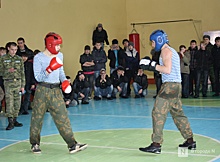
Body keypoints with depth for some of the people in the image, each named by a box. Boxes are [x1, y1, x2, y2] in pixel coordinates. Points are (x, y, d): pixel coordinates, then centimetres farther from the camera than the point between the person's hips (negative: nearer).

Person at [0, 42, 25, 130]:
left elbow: (22, 73, 10)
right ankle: (10, 122, -8)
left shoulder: (19, 59, 9)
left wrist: (23, 85, 7)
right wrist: (8, 71, -17)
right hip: (8, 83, -3)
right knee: (9, 102, -9)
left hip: (18, 82, 3)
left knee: (17, 103, 5)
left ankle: (15, 120, 16)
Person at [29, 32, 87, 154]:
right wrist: (49, 69, -25)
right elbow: (38, 77, -12)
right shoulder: (38, 58, -9)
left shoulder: (59, 56, 9)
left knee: (63, 117, 0)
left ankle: (72, 145, -1)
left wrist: (64, 81, 2)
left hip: (56, 90, 4)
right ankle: (35, 144, 23)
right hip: (43, 90, -4)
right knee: (37, 118, 5)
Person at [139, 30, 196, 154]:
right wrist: (152, 65, 12)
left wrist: (153, 65, -14)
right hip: (176, 85, 10)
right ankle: (190, 141, 20)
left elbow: (167, 70, -19)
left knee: (158, 113, -11)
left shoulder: (166, 50, -7)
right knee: (178, 113, 16)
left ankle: (156, 145, -13)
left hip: (170, 85, -10)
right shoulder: (172, 51, 23)